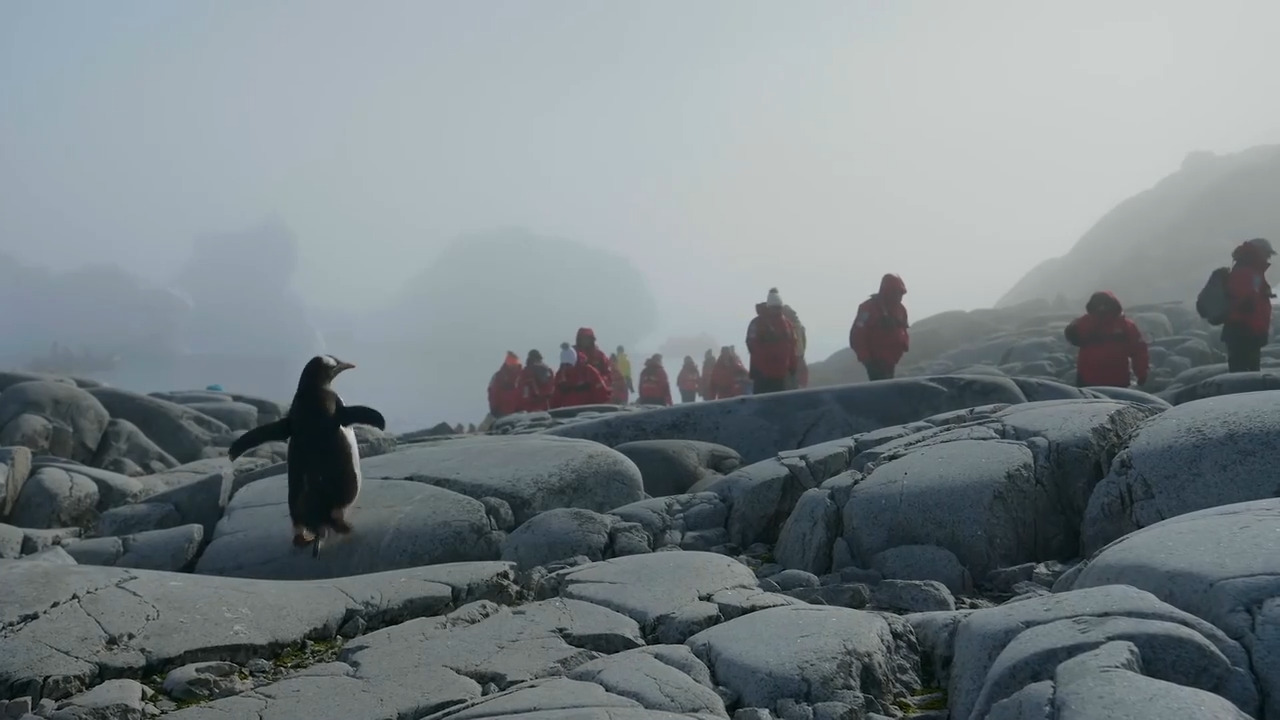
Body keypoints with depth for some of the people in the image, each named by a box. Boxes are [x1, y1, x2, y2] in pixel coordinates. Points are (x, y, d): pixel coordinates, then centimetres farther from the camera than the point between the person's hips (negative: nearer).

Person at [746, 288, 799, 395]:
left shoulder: (787, 323, 12)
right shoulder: (757, 323, -5)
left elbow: (792, 347, 14)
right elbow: (752, 345, -13)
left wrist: (792, 368, 11)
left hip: (781, 374, 6)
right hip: (762, 374, -6)